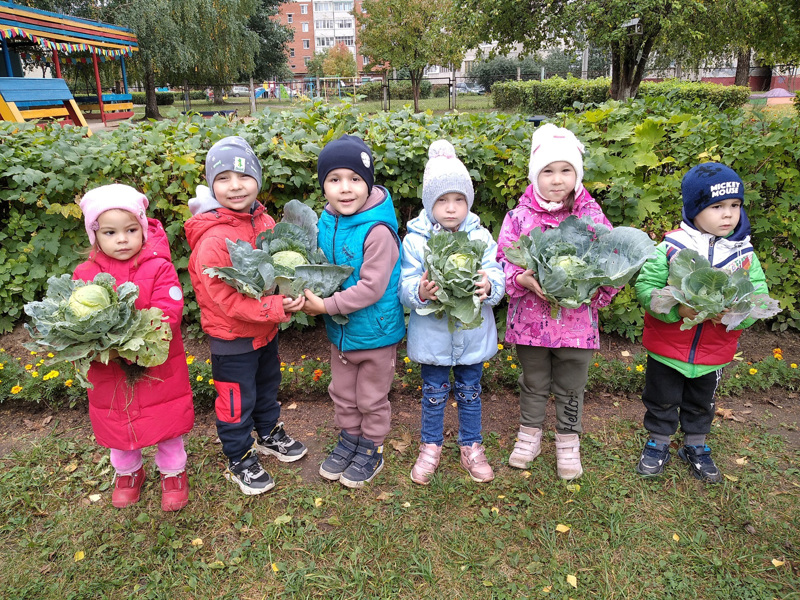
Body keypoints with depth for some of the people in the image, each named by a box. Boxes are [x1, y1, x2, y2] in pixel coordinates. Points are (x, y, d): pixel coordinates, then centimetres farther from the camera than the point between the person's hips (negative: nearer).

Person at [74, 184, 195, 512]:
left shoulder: (159, 267, -14)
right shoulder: (85, 274, -4)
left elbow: (167, 314, -22)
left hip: (158, 367, -3)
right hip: (108, 372, 3)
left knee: (167, 421, 14)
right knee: (117, 423, 21)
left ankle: (173, 471, 40)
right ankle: (128, 472, 49)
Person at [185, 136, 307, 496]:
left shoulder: (264, 222, -4)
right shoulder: (212, 240, -27)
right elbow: (227, 299, -27)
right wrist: (277, 307, -31)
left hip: (266, 330, 7)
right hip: (231, 337, -7)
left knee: (268, 386, 26)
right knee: (237, 402, 10)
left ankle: (269, 434, 51)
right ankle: (240, 460, 32)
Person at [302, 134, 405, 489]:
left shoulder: (378, 230, -25)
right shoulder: (326, 222, -3)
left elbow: (371, 288, -27)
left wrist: (326, 306, -25)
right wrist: (311, 296, -8)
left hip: (375, 331, -6)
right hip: (339, 329, 7)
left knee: (371, 399, 15)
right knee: (342, 394, 24)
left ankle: (371, 450, 36)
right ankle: (349, 439, 46)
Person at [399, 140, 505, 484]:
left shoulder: (481, 237, -4)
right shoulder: (415, 240, -9)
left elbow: (498, 276, -6)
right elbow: (404, 286, -11)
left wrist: (489, 287, -29)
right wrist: (419, 291, -33)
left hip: (473, 334, 1)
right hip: (432, 334, -1)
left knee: (469, 392, 17)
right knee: (434, 393, 15)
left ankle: (471, 447, 38)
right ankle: (431, 447, 36)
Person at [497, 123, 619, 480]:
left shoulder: (593, 217, -3)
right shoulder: (519, 217, -5)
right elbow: (503, 262, -4)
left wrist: (596, 287, -18)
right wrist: (522, 280, -23)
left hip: (577, 321, 0)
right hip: (530, 319, 0)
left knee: (571, 388, 16)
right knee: (534, 384, 18)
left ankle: (568, 443, 38)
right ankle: (529, 436, 40)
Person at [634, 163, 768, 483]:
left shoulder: (744, 254, -5)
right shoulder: (670, 248, -17)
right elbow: (645, 287, -17)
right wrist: (677, 309, -31)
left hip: (713, 352, 3)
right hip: (667, 348, -3)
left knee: (701, 404, 23)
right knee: (662, 401, 15)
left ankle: (695, 447, 45)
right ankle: (657, 444, 37)